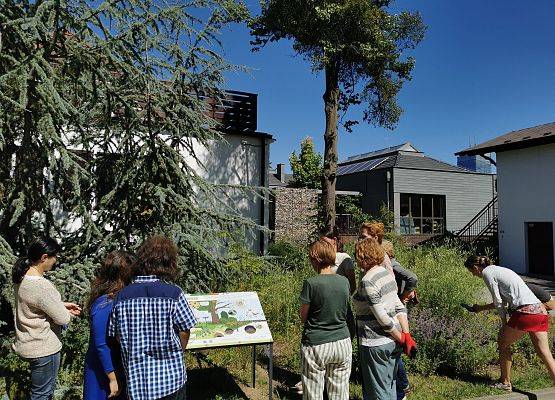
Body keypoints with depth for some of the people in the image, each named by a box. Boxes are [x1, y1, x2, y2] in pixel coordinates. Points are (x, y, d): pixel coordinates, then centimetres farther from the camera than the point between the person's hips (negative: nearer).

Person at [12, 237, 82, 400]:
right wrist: (68, 313, -1)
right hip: (43, 348, -9)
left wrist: (62, 304, 6)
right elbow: (63, 319, -22)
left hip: (29, 343, 9)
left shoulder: (22, 276, -3)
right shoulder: (41, 285, -31)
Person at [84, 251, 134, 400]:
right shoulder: (104, 304, -27)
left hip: (117, 365, 8)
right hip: (104, 371, -8)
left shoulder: (116, 298, -3)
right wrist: (112, 378, -19)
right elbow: (101, 345, -23)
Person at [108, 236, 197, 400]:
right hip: (170, 378, -3)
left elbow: (117, 336, 3)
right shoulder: (173, 294, -16)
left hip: (136, 380, 3)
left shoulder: (122, 296, -6)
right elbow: (184, 332, -9)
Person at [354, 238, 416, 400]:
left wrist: (401, 338, -12)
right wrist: (406, 334, 0)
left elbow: (382, 316, -21)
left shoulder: (367, 281, -20)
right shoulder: (386, 273, 6)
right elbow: (399, 307, 3)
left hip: (376, 343, -8)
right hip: (392, 341, 9)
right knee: (390, 386, 22)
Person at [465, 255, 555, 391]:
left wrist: (504, 322, 9)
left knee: (503, 343, 11)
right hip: (541, 311, 8)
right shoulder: (499, 270, 25)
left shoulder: (487, 272, -1)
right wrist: (481, 308, 36)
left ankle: (505, 383, 23)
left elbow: (498, 301, -2)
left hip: (525, 312, -8)